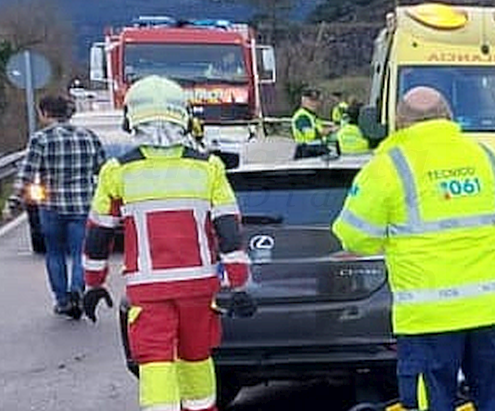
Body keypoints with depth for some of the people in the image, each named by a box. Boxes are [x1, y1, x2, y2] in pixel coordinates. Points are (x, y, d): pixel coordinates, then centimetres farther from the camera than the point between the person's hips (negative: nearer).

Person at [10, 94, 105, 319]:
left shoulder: (40, 139, -7)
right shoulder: (89, 136, 3)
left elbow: (26, 174, -10)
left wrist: (16, 199, -4)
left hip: (52, 206, -2)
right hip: (84, 205, 2)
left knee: (55, 254, 14)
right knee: (80, 253, 6)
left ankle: (62, 300, 16)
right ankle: (77, 290, -18)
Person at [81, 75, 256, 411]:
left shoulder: (118, 172, -2)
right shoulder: (208, 167, 0)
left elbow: (99, 233, 7)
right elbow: (229, 230, -2)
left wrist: (94, 284, 20)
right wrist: (239, 285, 2)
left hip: (148, 286, -2)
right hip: (199, 281, 2)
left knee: (155, 362, -4)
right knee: (196, 356, 18)